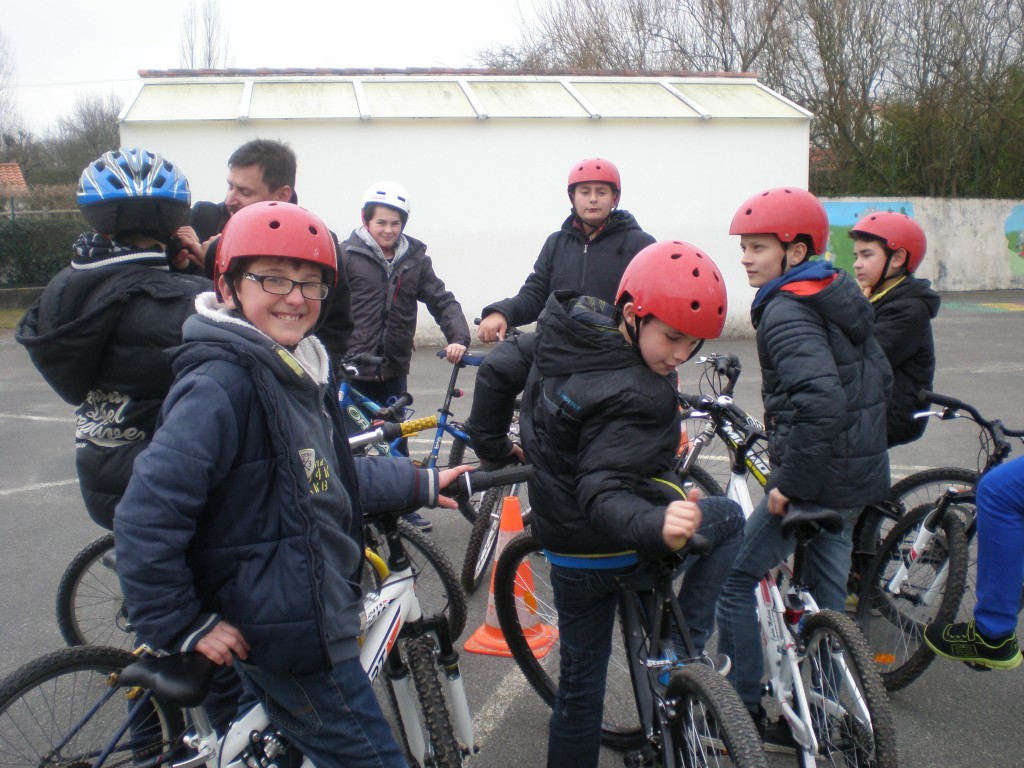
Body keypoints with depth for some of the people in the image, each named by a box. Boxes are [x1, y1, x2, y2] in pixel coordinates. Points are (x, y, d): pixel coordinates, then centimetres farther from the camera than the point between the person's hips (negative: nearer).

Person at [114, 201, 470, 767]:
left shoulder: (299, 371, 7)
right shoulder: (221, 385, -24)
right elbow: (146, 519, -26)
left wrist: (420, 485, 18)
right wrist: (182, 625, -18)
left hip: (315, 611, 9)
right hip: (282, 633, -9)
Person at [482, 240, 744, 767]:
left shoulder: (567, 332, -4)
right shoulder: (635, 398, -29)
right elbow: (603, 495, -36)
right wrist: (657, 524, -52)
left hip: (565, 548, 7)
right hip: (616, 555, -7)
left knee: (579, 682, 23)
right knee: (728, 518, 19)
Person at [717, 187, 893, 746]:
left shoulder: (785, 312, -19)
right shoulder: (840, 296, 10)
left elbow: (821, 402, -32)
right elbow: (881, 379, 17)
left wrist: (787, 483, -24)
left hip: (814, 479, -9)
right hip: (857, 474, 10)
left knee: (733, 574, 5)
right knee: (826, 594, 18)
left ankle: (742, 710, 15)